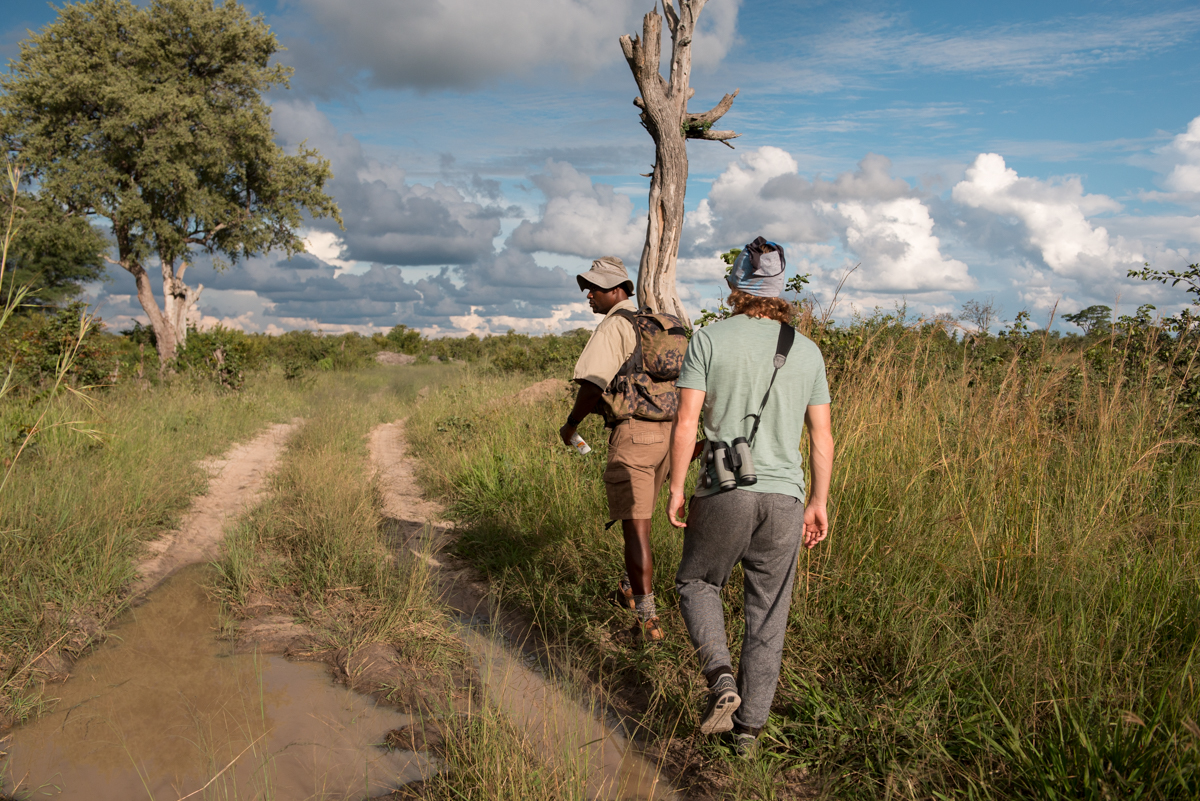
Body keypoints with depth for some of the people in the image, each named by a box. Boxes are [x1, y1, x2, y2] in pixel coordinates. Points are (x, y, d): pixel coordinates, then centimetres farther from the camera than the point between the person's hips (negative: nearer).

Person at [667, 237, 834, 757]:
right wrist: (819, 503, 16)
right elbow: (822, 437, 8)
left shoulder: (709, 339, -3)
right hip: (784, 498, 3)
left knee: (696, 581, 21)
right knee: (768, 614, 12)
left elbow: (685, 424, -8)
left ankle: (721, 677, 1)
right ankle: (749, 726, 20)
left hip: (724, 493, -2)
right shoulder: (806, 350, 7)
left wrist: (676, 489, 1)